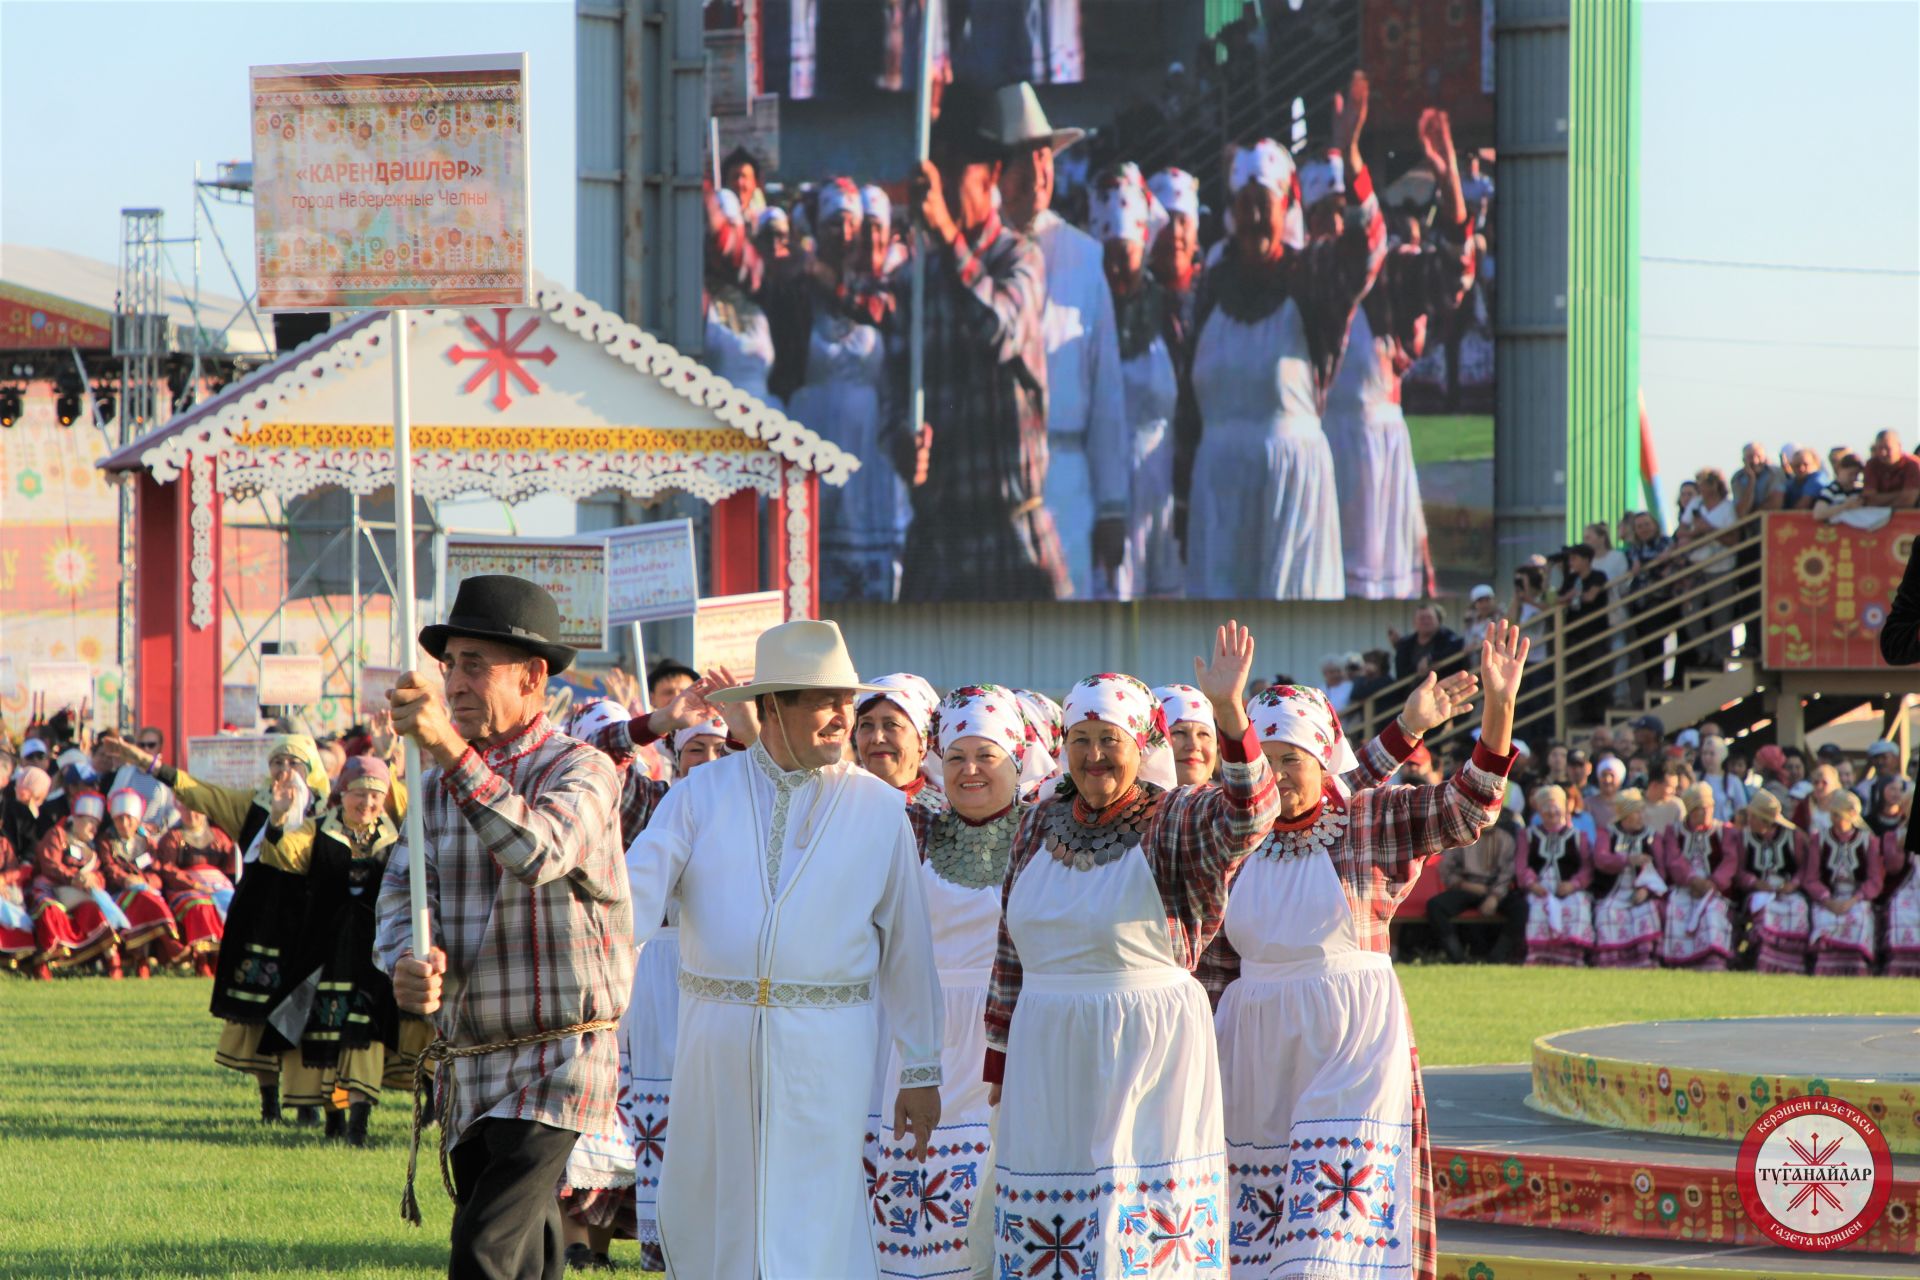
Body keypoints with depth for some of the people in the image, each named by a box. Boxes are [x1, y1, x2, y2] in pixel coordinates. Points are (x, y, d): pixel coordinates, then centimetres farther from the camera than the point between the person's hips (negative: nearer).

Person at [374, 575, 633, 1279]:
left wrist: (452, 748, -40)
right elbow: (401, 895, 3)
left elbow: (539, 852, -30)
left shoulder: (580, 770, -9)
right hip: (467, 1065, 7)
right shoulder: (437, 782, 12)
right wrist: (408, 962, -21)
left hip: (557, 1063, -7)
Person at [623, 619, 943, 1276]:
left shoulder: (881, 809, 5)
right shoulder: (702, 794, 5)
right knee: (701, 1225, 9)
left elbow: (908, 946, 8)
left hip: (826, 1048, -2)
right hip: (716, 1042, 2)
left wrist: (921, 1072, 8)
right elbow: (634, 891, -6)